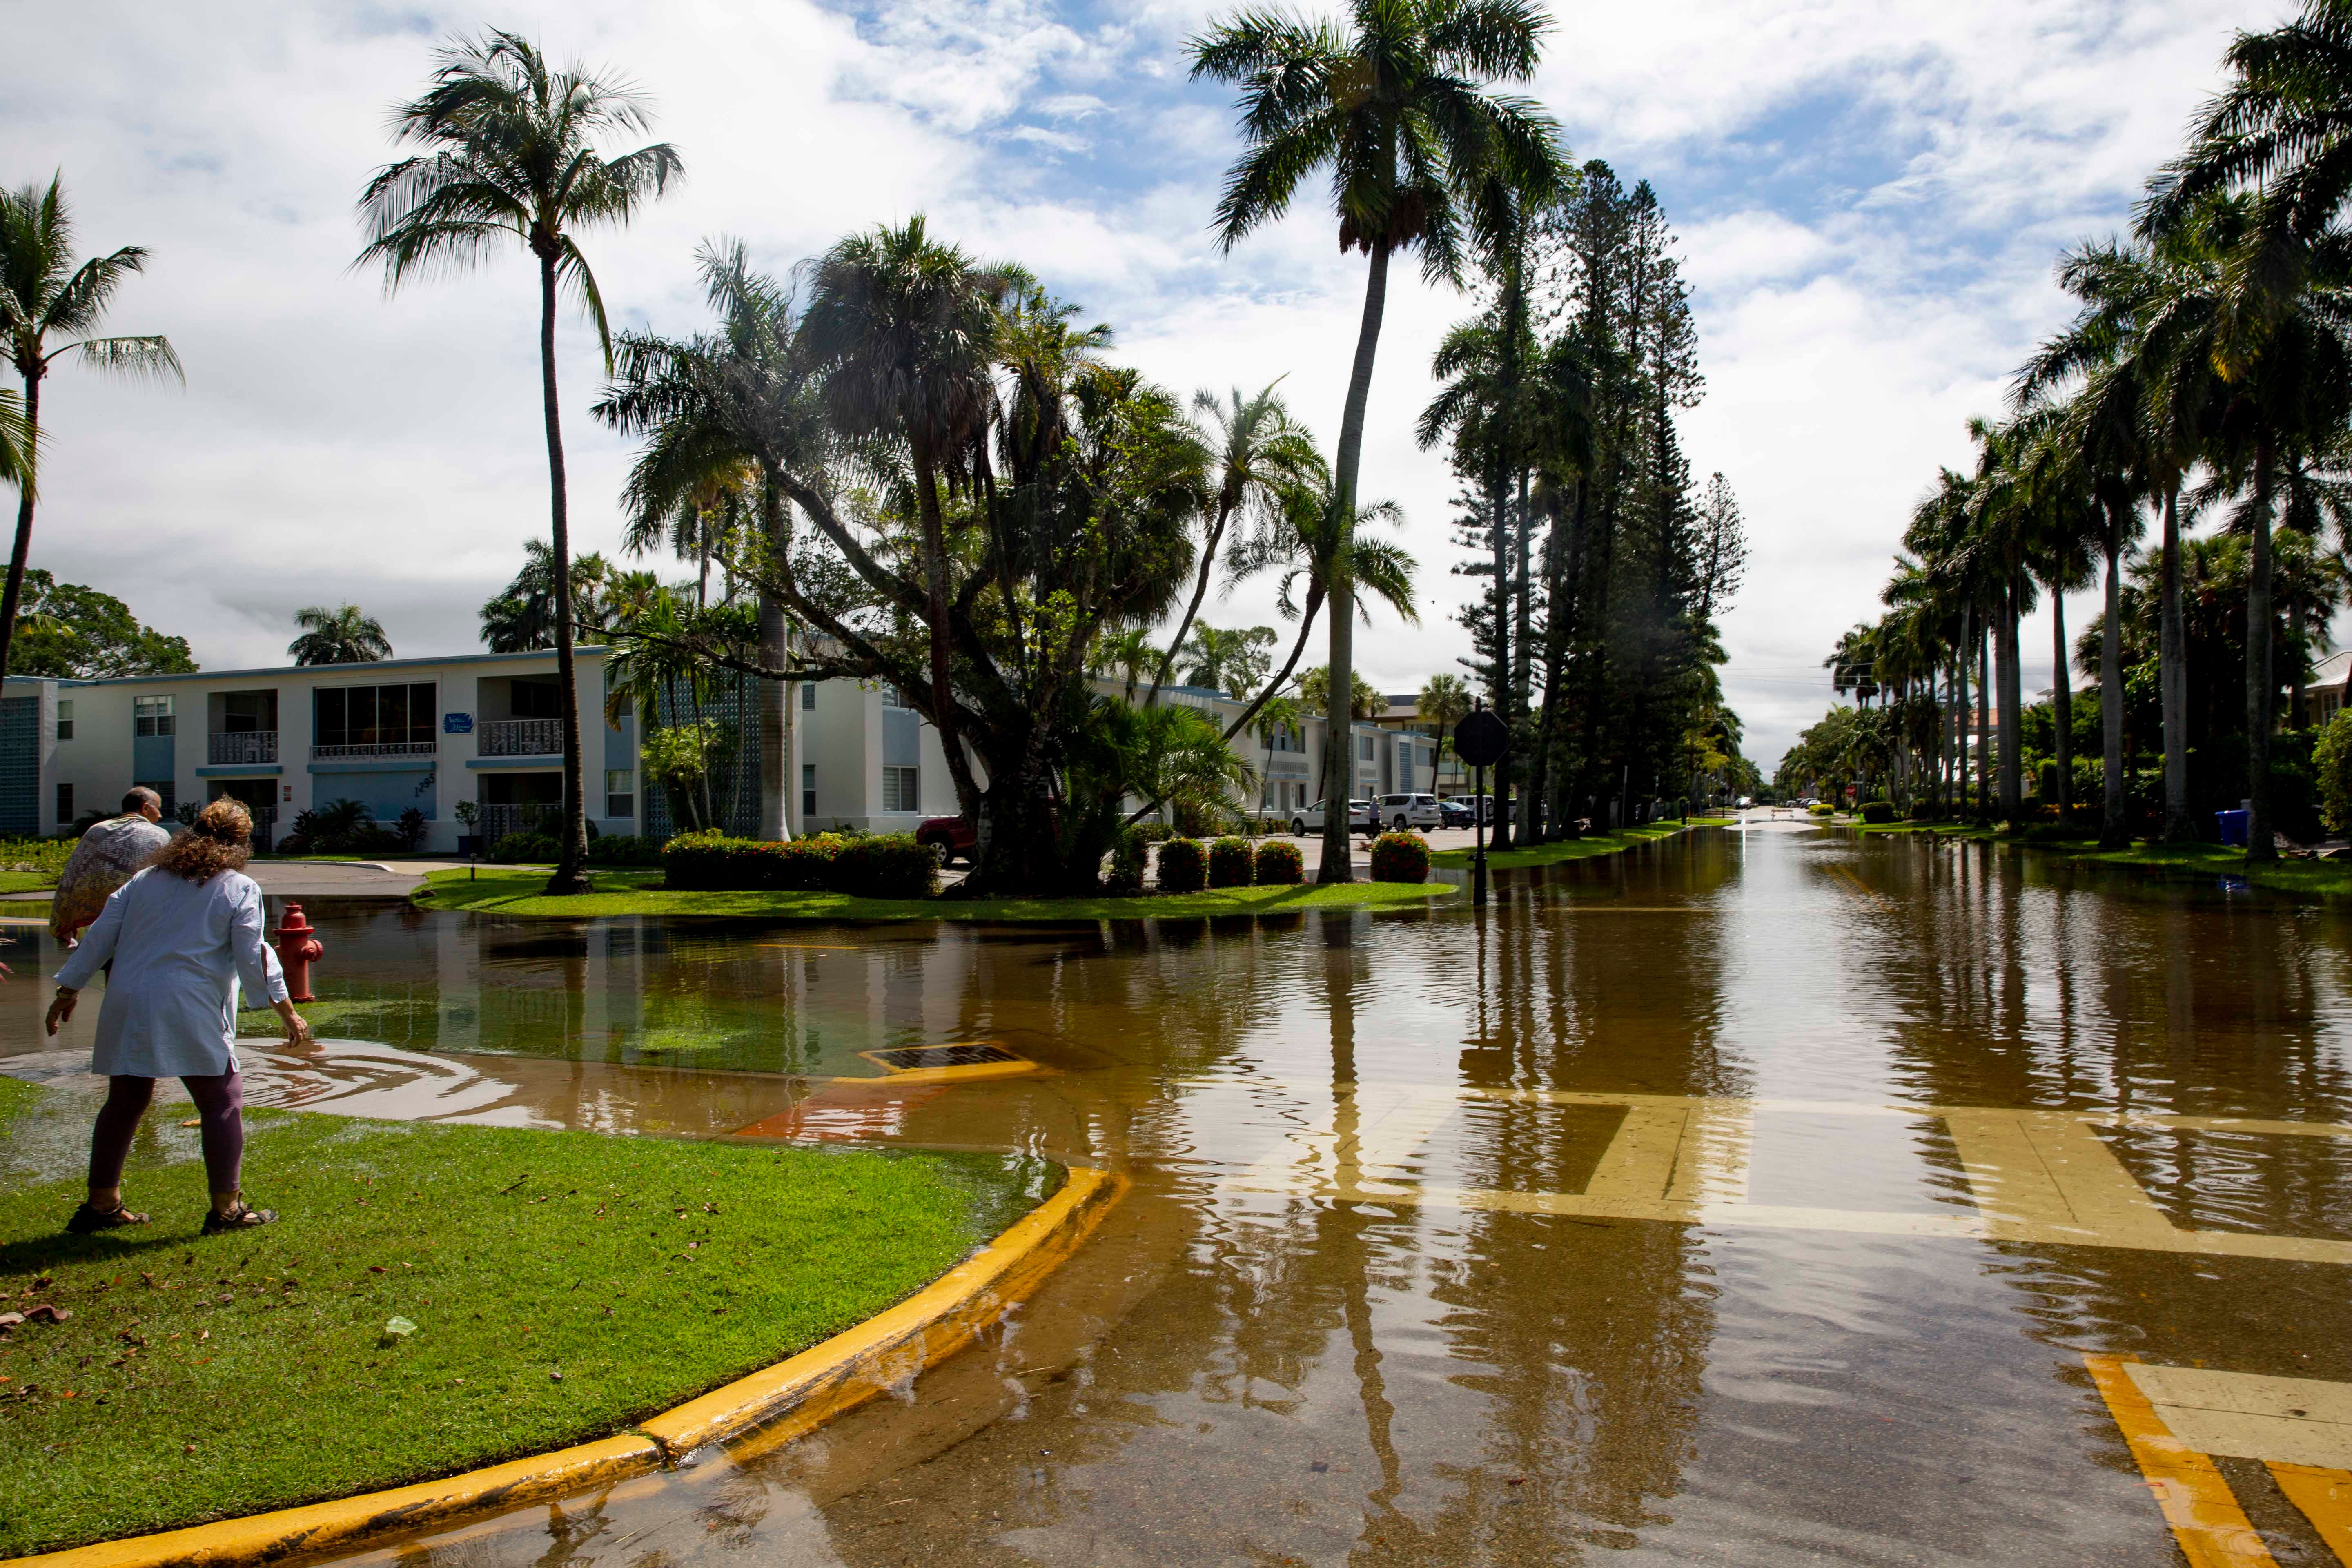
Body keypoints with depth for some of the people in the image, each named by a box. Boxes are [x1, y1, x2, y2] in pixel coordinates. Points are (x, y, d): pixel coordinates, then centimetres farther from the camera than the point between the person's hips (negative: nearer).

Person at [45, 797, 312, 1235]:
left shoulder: (145, 880, 15)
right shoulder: (240, 888, -1)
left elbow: (100, 936, 15)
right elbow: (253, 956, -5)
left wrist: (68, 990, 23)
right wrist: (286, 1011, 0)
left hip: (127, 1006, 6)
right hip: (189, 1013, -6)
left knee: (124, 1103, 18)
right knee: (223, 1102, 4)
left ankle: (102, 1204, 26)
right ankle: (226, 1207, 4)